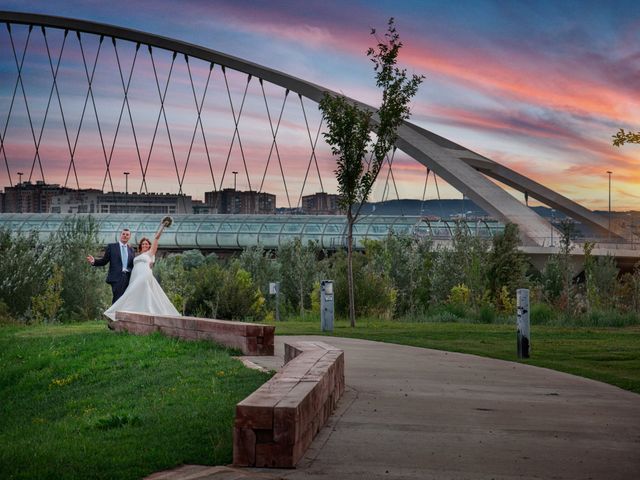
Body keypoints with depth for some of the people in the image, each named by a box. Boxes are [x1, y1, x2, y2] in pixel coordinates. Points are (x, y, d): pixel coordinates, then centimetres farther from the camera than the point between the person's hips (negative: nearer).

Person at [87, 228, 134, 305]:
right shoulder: (111, 247, 9)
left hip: (128, 278, 4)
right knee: (118, 300, -14)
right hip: (117, 278, -4)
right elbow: (104, 261, 5)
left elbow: (134, 264, 16)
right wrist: (94, 261, -12)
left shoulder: (131, 249, 19)